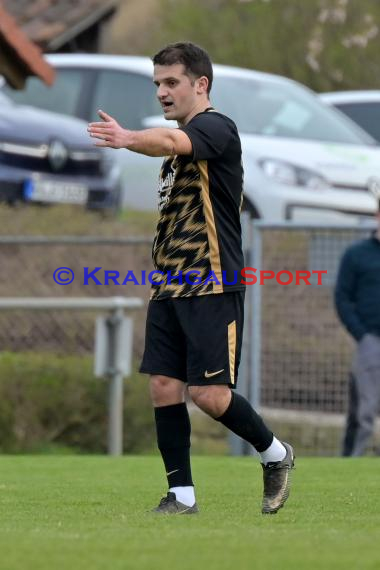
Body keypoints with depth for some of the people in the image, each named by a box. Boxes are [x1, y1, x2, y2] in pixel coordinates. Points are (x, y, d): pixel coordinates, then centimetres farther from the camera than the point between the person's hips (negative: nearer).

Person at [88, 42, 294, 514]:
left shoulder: (216, 128, -11)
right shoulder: (181, 144, 18)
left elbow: (169, 141, -33)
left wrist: (128, 138, -52)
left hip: (213, 288, -8)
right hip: (169, 288, 8)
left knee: (208, 394, -11)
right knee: (164, 387, 1)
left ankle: (275, 455, 13)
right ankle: (181, 495, 6)